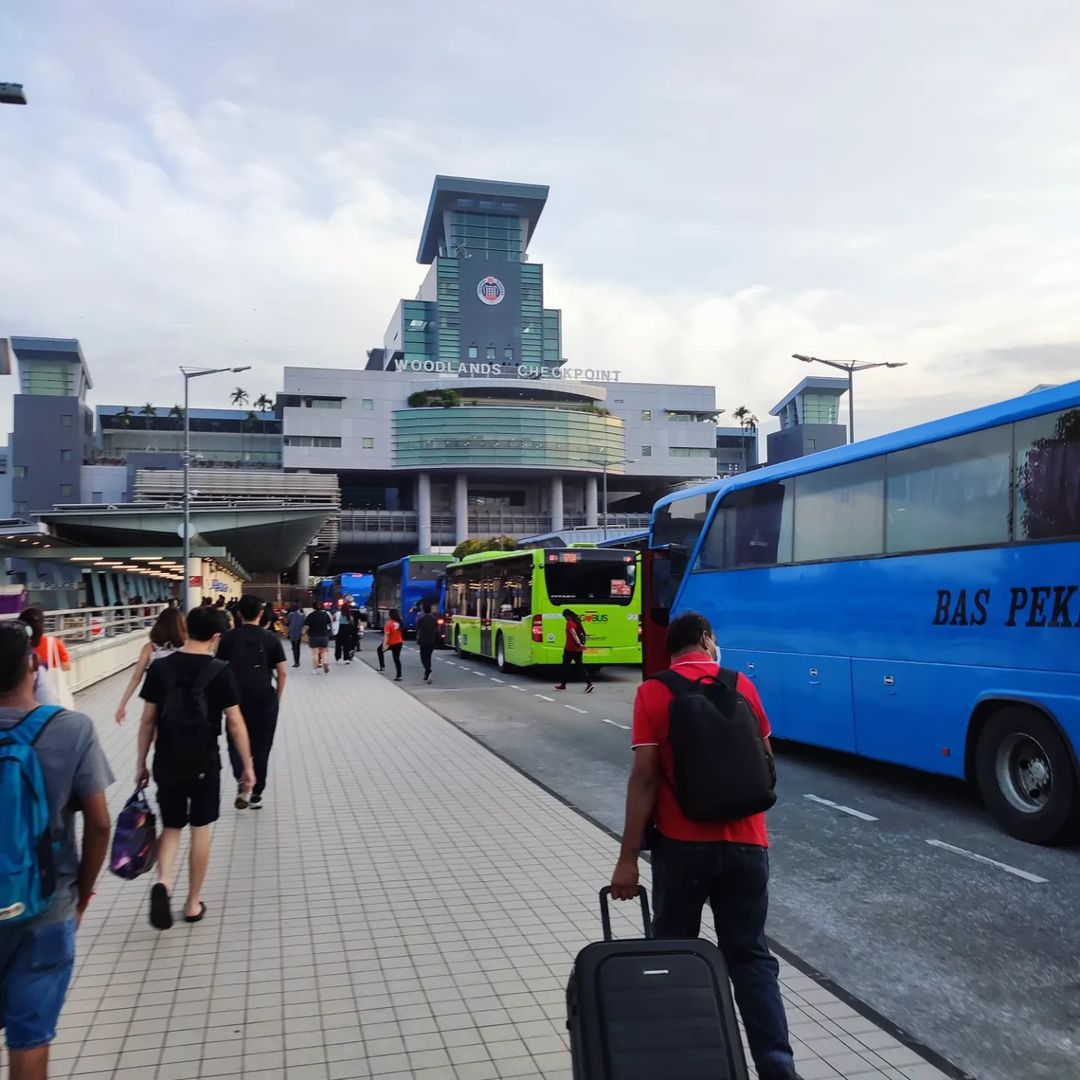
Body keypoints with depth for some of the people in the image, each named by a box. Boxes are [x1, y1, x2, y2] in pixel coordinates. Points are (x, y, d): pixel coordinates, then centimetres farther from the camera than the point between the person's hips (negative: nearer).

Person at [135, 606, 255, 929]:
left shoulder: (159, 669, -4)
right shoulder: (221, 672, -11)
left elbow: (148, 721, 1)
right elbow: (235, 724, -9)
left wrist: (141, 763, 11)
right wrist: (248, 765, 0)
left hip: (166, 764, 2)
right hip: (204, 764, -2)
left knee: (170, 827, 17)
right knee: (200, 830, 12)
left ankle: (163, 882, -8)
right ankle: (193, 903, 20)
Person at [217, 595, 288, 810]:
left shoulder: (228, 638, 0)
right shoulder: (271, 639, 0)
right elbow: (282, 672, -1)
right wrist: (277, 698, 10)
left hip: (237, 698, 0)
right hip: (265, 699, 0)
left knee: (236, 742, 13)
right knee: (261, 746, 11)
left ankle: (242, 780, -11)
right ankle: (257, 795, 16)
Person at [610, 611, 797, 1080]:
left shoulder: (653, 693, -7)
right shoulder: (743, 686, 3)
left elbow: (644, 778, -12)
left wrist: (628, 857, -9)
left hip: (681, 844, -2)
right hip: (745, 843, 2)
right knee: (751, 956, 11)